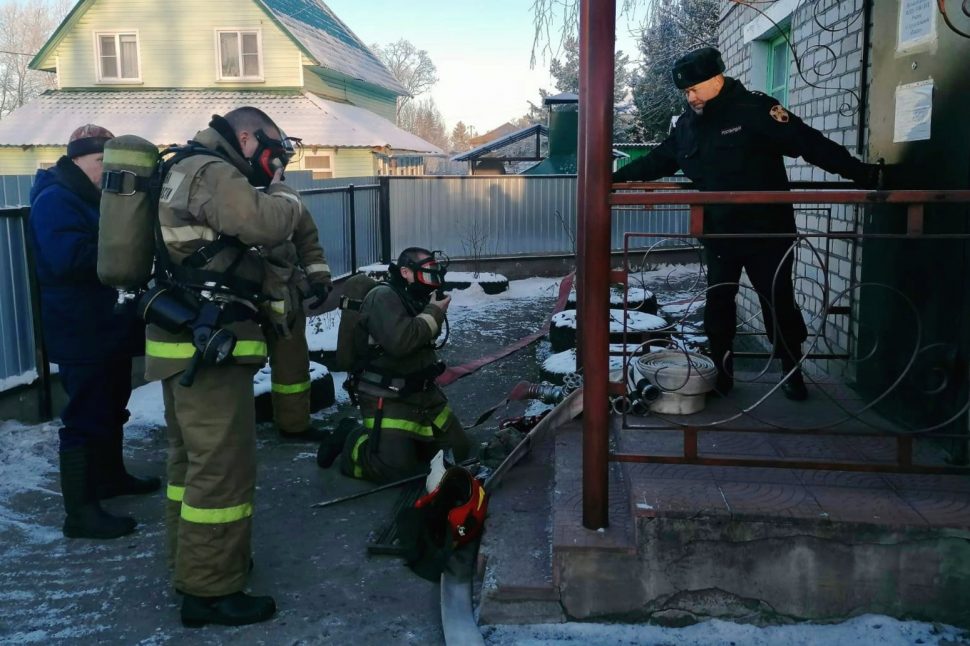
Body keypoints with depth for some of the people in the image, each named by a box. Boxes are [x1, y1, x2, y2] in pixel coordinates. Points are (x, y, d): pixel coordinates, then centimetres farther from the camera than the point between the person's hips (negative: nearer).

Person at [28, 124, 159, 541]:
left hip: (104, 322, 11)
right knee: (86, 416, -8)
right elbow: (68, 258, -27)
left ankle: (110, 475, 38)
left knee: (111, 405, 22)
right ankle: (80, 511, -2)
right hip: (80, 330, -11)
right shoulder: (55, 199, -16)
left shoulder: (84, 196, 17)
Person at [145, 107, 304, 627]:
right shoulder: (213, 173, -13)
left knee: (191, 458, 18)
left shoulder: (186, 170, 21)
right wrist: (284, 193, -7)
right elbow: (266, 224, -27)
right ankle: (210, 590, 2)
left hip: (184, 340, 11)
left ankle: (190, 562, 31)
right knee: (223, 465, -6)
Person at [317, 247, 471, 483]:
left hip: (423, 393, 9)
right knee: (397, 469, -20)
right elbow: (400, 342, -29)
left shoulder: (416, 299, 12)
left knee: (458, 450, 7)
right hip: (386, 398, -9)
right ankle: (353, 442, 6)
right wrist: (433, 313, -18)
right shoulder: (383, 297, -14)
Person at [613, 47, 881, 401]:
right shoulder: (688, 123, 6)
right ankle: (721, 371, 24)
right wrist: (616, 177, 20)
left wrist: (860, 172, -20)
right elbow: (659, 159, 20)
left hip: (766, 232, -5)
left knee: (778, 301, 4)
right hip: (717, 234, 5)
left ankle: (792, 371, 21)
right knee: (717, 304, 10)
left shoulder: (755, 109, -13)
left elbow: (810, 143, -16)